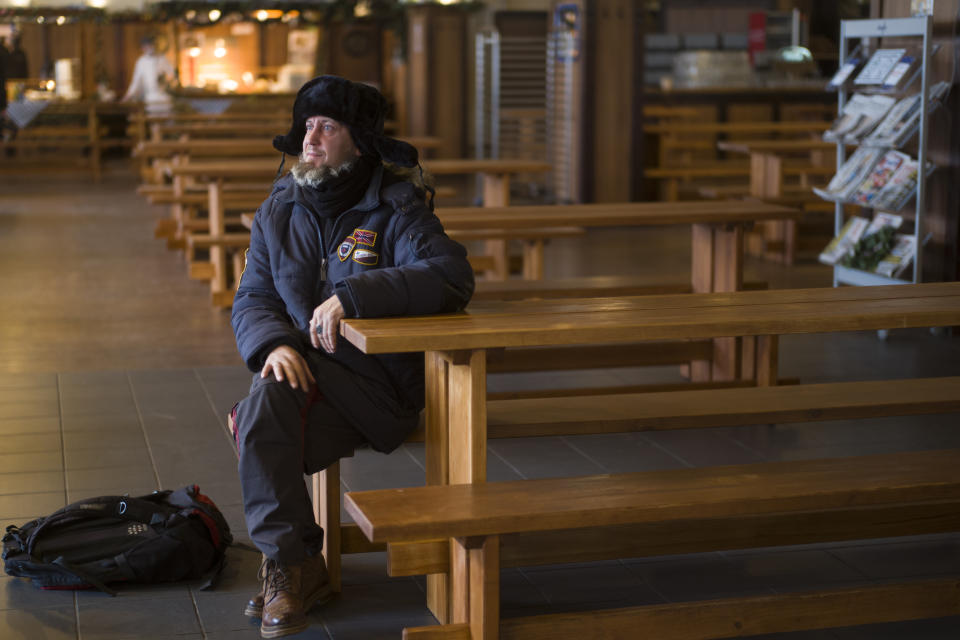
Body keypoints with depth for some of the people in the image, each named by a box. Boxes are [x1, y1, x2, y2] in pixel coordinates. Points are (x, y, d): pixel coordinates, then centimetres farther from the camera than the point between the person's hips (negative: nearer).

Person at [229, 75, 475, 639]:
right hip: (301, 369, 5)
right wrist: (274, 344, -15)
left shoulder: (395, 211, -6)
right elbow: (252, 299, 10)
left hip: (376, 385, -5)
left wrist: (352, 295, -30)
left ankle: (292, 567, -9)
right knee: (266, 401, -27)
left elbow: (453, 275, -23)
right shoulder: (280, 211, 11)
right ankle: (294, 565, -5)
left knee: (268, 404, -29)